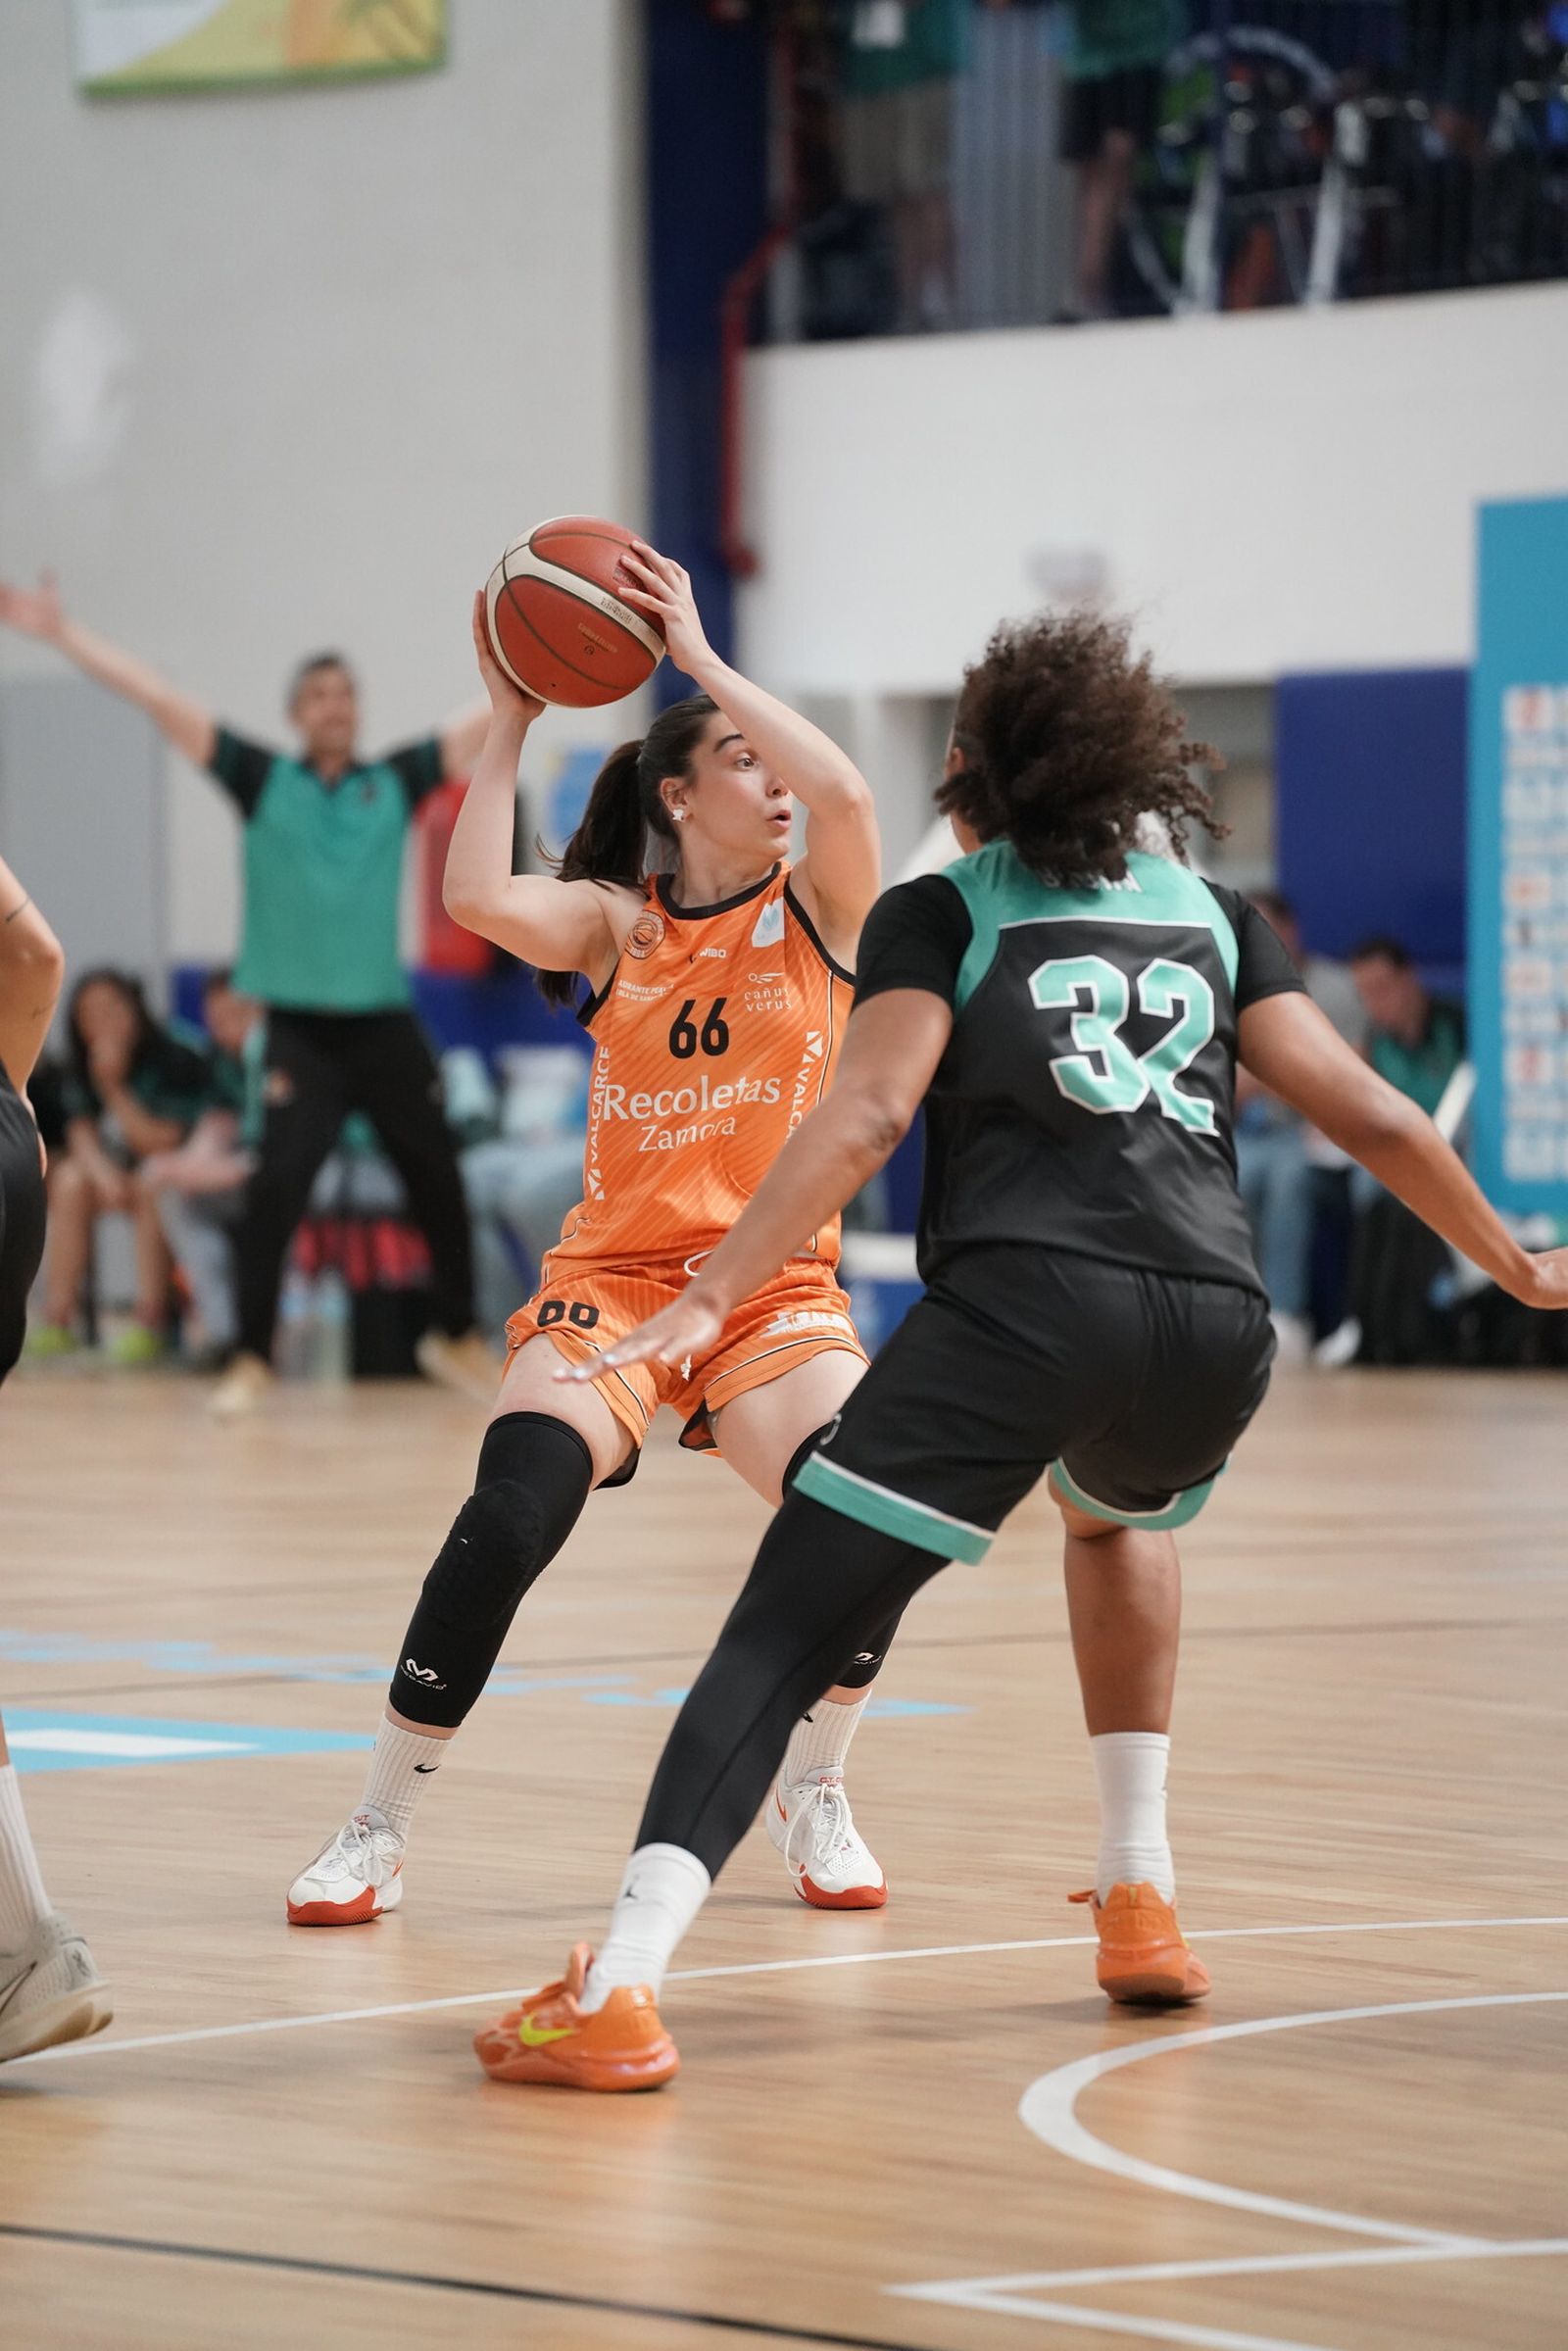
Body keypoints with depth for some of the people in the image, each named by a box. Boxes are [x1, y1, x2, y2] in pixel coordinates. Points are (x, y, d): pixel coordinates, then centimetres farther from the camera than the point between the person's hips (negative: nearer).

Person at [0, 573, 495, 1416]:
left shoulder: (396, 781, 4)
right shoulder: (262, 780, 0)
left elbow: (490, 720, 6)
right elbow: (163, 703, -6)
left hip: (385, 1023, 2)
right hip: (299, 1026, -2)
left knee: (437, 1181, 8)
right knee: (276, 1187, -12)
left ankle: (456, 1338, 27)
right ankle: (251, 1359, -2)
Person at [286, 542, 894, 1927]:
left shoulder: (816, 911, 2)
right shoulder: (615, 923, 4)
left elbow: (846, 797, -20)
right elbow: (478, 898, -16)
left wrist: (702, 657, -15)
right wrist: (511, 719, -9)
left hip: (775, 1286, 0)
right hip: (612, 1274, 0)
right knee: (504, 1524, -22)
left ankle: (813, 1797, 4)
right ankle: (379, 1833, -7)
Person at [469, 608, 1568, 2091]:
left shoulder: (939, 914, 15)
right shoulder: (1212, 916, 24)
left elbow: (866, 1115, -1)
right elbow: (1367, 1116, 20)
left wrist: (712, 1297, -7)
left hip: (1024, 1306, -4)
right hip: (1216, 1320, 4)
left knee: (782, 1633, -5)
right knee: (1116, 1516, 38)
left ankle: (618, 1992, -22)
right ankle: (1139, 1900, 31)